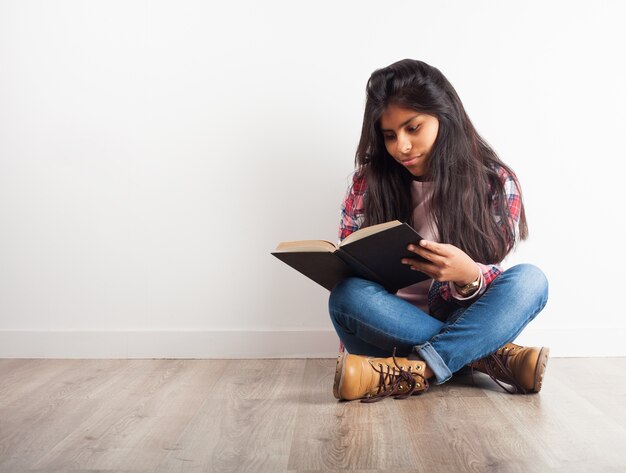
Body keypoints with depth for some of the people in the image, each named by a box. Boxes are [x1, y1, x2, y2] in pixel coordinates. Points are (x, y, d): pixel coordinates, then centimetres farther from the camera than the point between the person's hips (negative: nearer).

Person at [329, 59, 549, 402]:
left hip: (462, 318, 0)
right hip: (391, 326, 1)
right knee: (347, 296, -31)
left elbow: (492, 287, -8)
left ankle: (409, 373, -33)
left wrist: (468, 275, -33)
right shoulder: (370, 181, -3)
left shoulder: (495, 183, -5)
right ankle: (496, 357, -24)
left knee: (529, 281, -26)